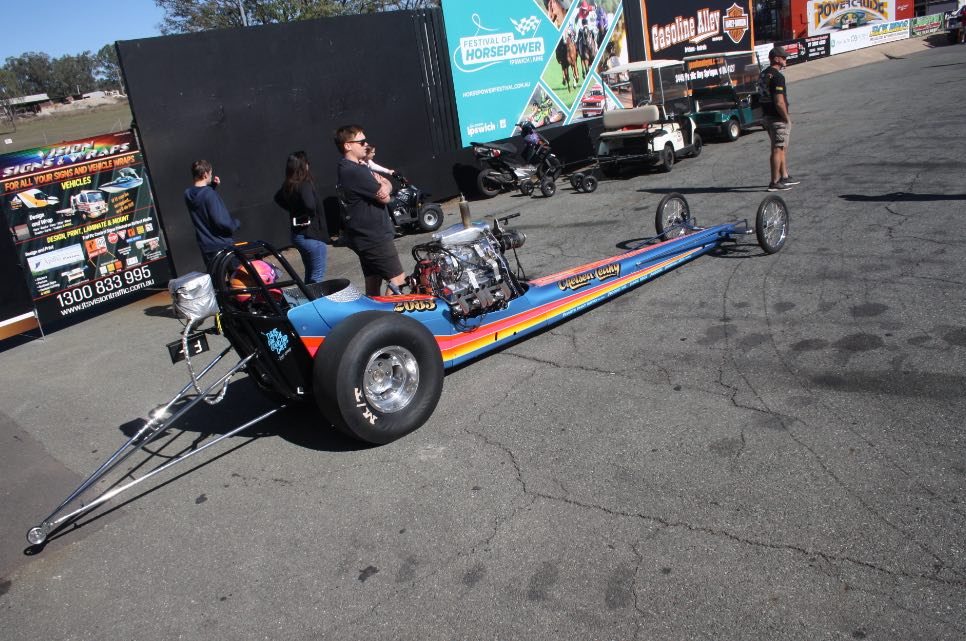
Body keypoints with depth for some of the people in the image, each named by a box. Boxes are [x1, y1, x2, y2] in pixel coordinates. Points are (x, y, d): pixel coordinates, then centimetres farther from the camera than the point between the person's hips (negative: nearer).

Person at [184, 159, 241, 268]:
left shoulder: (188, 194, 1)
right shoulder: (210, 195, -20)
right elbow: (221, 221, -23)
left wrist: (211, 186, 9)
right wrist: (236, 223, -4)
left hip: (205, 247, 7)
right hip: (222, 245, -7)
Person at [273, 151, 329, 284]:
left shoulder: (288, 186, 4)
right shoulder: (305, 185, -20)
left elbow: (278, 198, 24)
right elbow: (310, 205, -38)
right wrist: (310, 215, -17)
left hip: (298, 234, 9)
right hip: (312, 235, -9)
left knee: (310, 275, 21)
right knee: (317, 278, -2)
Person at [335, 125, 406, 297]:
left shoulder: (358, 166, 14)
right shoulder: (354, 171, -19)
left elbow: (388, 184, 11)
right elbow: (385, 198, -16)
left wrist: (385, 187, -11)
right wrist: (383, 188, 3)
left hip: (366, 235, 10)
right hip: (373, 237, -10)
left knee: (373, 284, 14)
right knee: (398, 280, -10)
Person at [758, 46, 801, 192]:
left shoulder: (763, 75, 11)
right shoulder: (777, 76, -19)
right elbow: (779, 102, -24)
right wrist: (786, 118, -12)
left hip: (766, 116, 10)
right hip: (778, 118, -10)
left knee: (782, 147, 18)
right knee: (777, 149, -5)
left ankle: (784, 177, 25)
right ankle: (775, 182, -2)